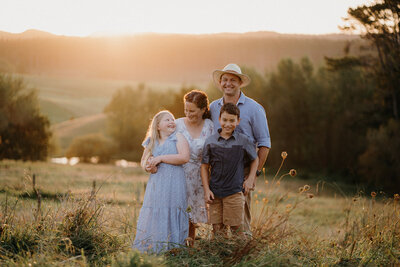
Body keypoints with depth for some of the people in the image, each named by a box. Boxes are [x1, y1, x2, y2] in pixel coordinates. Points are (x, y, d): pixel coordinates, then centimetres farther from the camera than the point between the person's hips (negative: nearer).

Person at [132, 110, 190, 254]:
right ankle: (151, 248, 6)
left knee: (170, 214, -6)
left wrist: (160, 158, -10)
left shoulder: (178, 138, 2)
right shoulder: (151, 142, 16)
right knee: (153, 214, 1)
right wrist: (148, 166, -3)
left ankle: (172, 248, -1)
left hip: (173, 184, -4)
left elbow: (184, 157, -12)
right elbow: (143, 160, 22)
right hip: (156, 184, 4)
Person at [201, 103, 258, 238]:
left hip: (235, 192, -2)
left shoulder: (244, 141, -2)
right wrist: (206, 190, 1)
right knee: (217, 228, 7)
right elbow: (205, 166, 6)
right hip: (215, 192, 2)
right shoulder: (210, 141, 1)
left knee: (237, 229, 1)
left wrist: (250, 179, 5)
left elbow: (255, 160, 15)